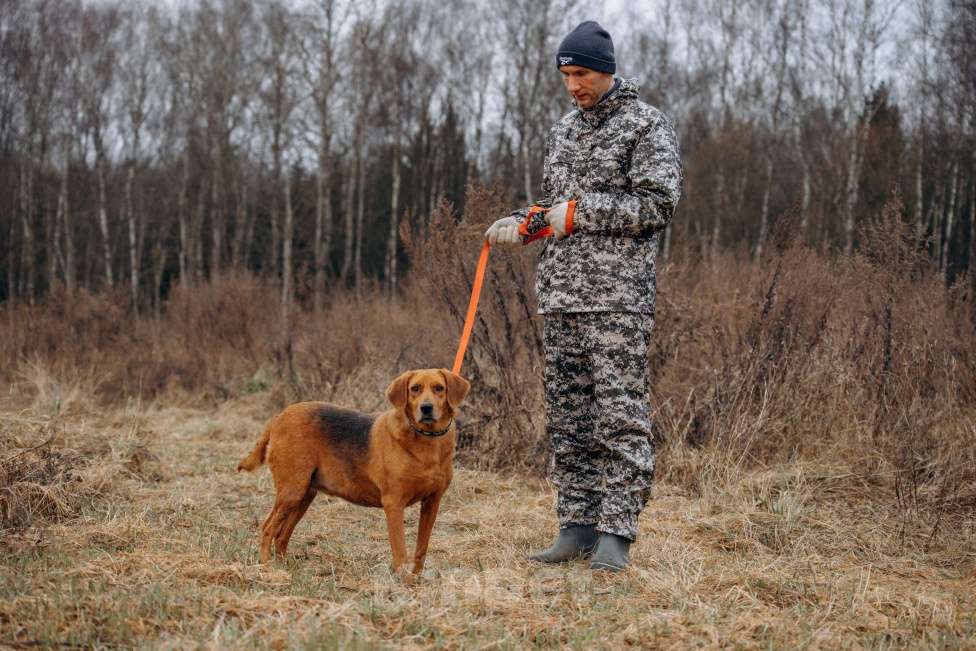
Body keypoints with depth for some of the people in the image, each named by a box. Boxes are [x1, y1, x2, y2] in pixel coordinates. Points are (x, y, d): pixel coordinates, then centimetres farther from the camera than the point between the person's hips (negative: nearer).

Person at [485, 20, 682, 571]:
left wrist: (581, 212, -13)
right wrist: (522, 224, 6)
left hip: (619, 297, -7)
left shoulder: (647, 124, -2)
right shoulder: (563, 131, 19)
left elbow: (659, 203, -11)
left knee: (619, 417, -8)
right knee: (568, 417, 7)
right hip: (561, 293, 7)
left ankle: (616, 534, -7)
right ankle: (578, 526, 13)